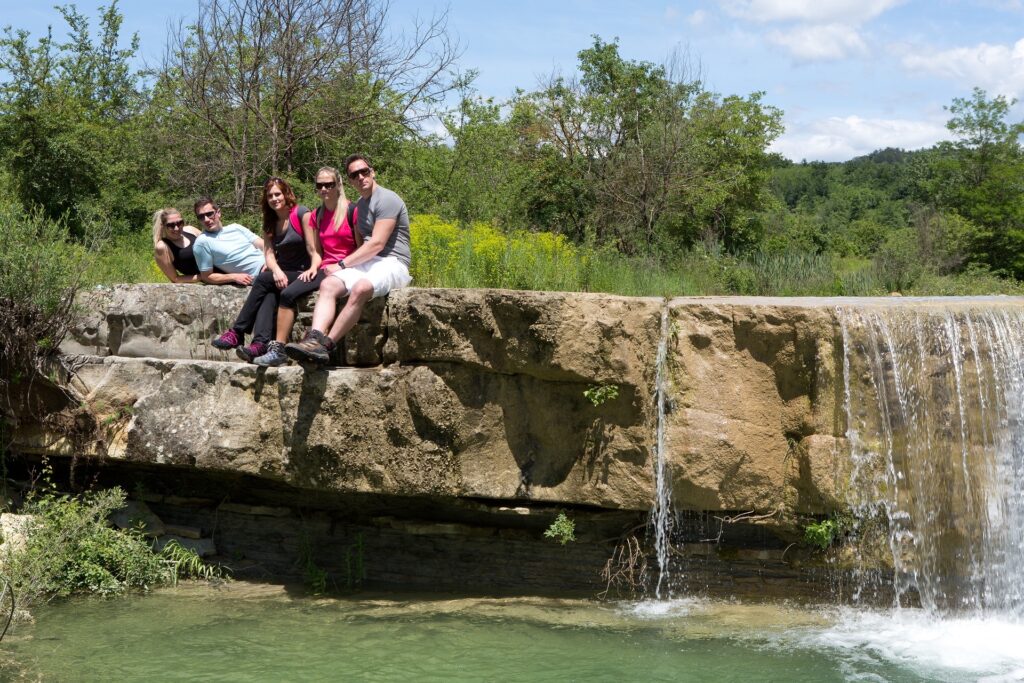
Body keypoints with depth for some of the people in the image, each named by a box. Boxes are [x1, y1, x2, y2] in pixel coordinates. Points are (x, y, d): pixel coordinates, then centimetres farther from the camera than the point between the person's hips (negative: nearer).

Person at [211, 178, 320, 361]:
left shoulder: (302, 214, -3)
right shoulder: (270, 224, 16)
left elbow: (314, 250, -8)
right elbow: (269, 253, 3)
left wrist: (313, 269, -28)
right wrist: (276, 271, -18)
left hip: (302, 275, -5)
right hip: (281, 276, 5)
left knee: (263, 280, -27)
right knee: (269, 293, -30)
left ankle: (237, 333, -26)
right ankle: (261, 343, -49)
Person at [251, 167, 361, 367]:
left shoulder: (352, 211, -4)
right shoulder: (316, 216, 18)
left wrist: (341, 266, -15)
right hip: (325, 270, 6)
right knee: (287, 294, -15)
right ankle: (277, 349, -20)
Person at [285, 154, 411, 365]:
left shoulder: (386, 199, -7)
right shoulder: (359, 204, 22)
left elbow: (377, 244, -15)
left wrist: (342, 264, -12)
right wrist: (343, 266, 7)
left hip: (392, 263, -8)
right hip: (367, 262, 8)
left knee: (360, 288, -36)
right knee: (328, 284, -18)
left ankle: (326, 345, -36)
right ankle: (315, 338, -39)